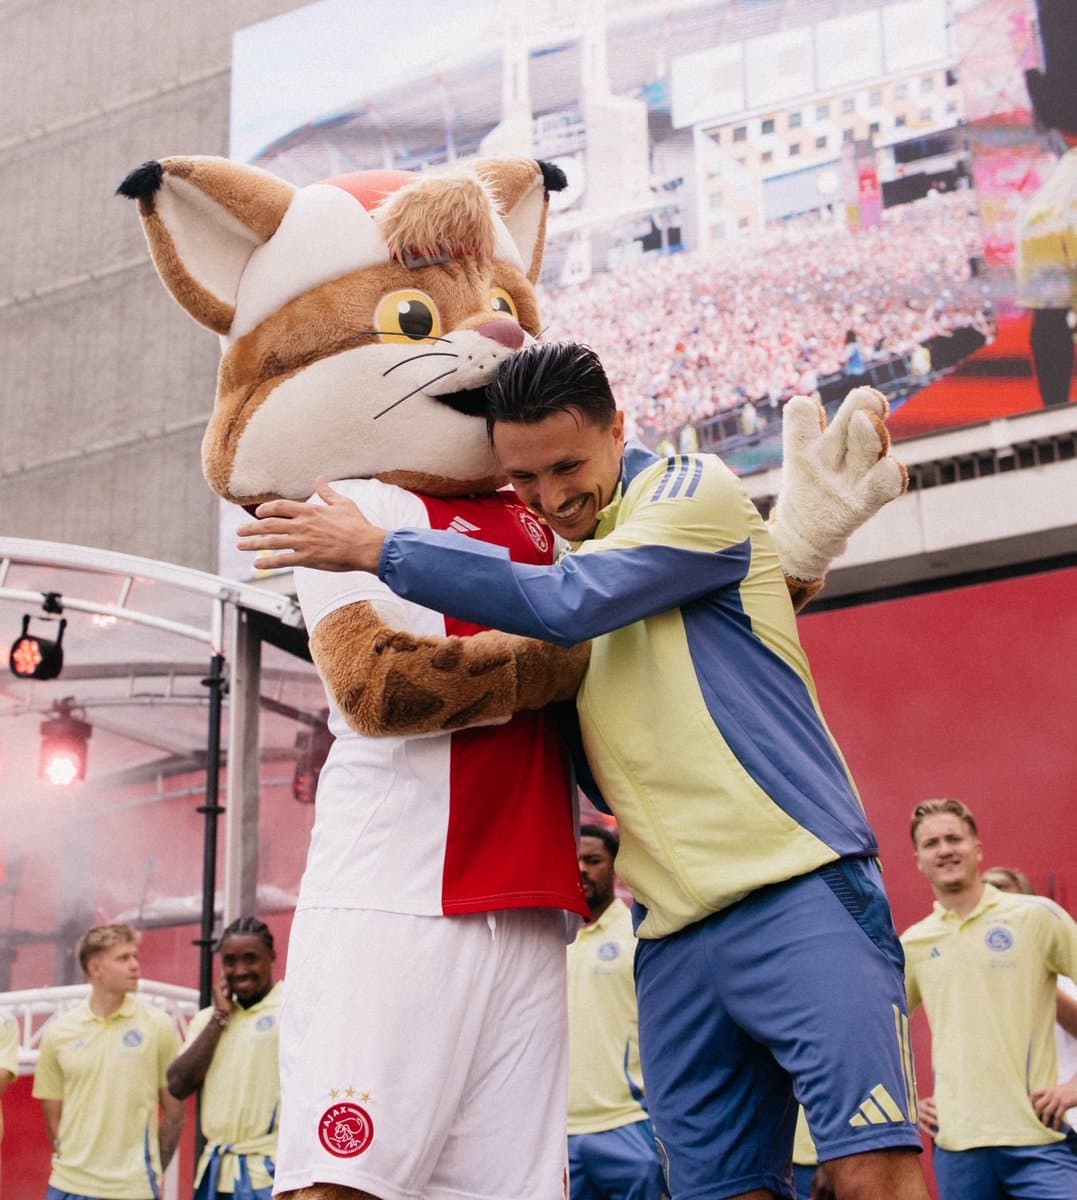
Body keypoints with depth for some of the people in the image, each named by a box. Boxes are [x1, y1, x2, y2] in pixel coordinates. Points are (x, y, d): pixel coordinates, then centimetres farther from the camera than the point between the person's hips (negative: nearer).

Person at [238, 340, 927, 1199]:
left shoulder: (697, 491, -1)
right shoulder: (555, 559, 20)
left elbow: (568, 605, -17)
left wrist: (376, 548, -12)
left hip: (797, 889, -7)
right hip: (675, 933, 7)